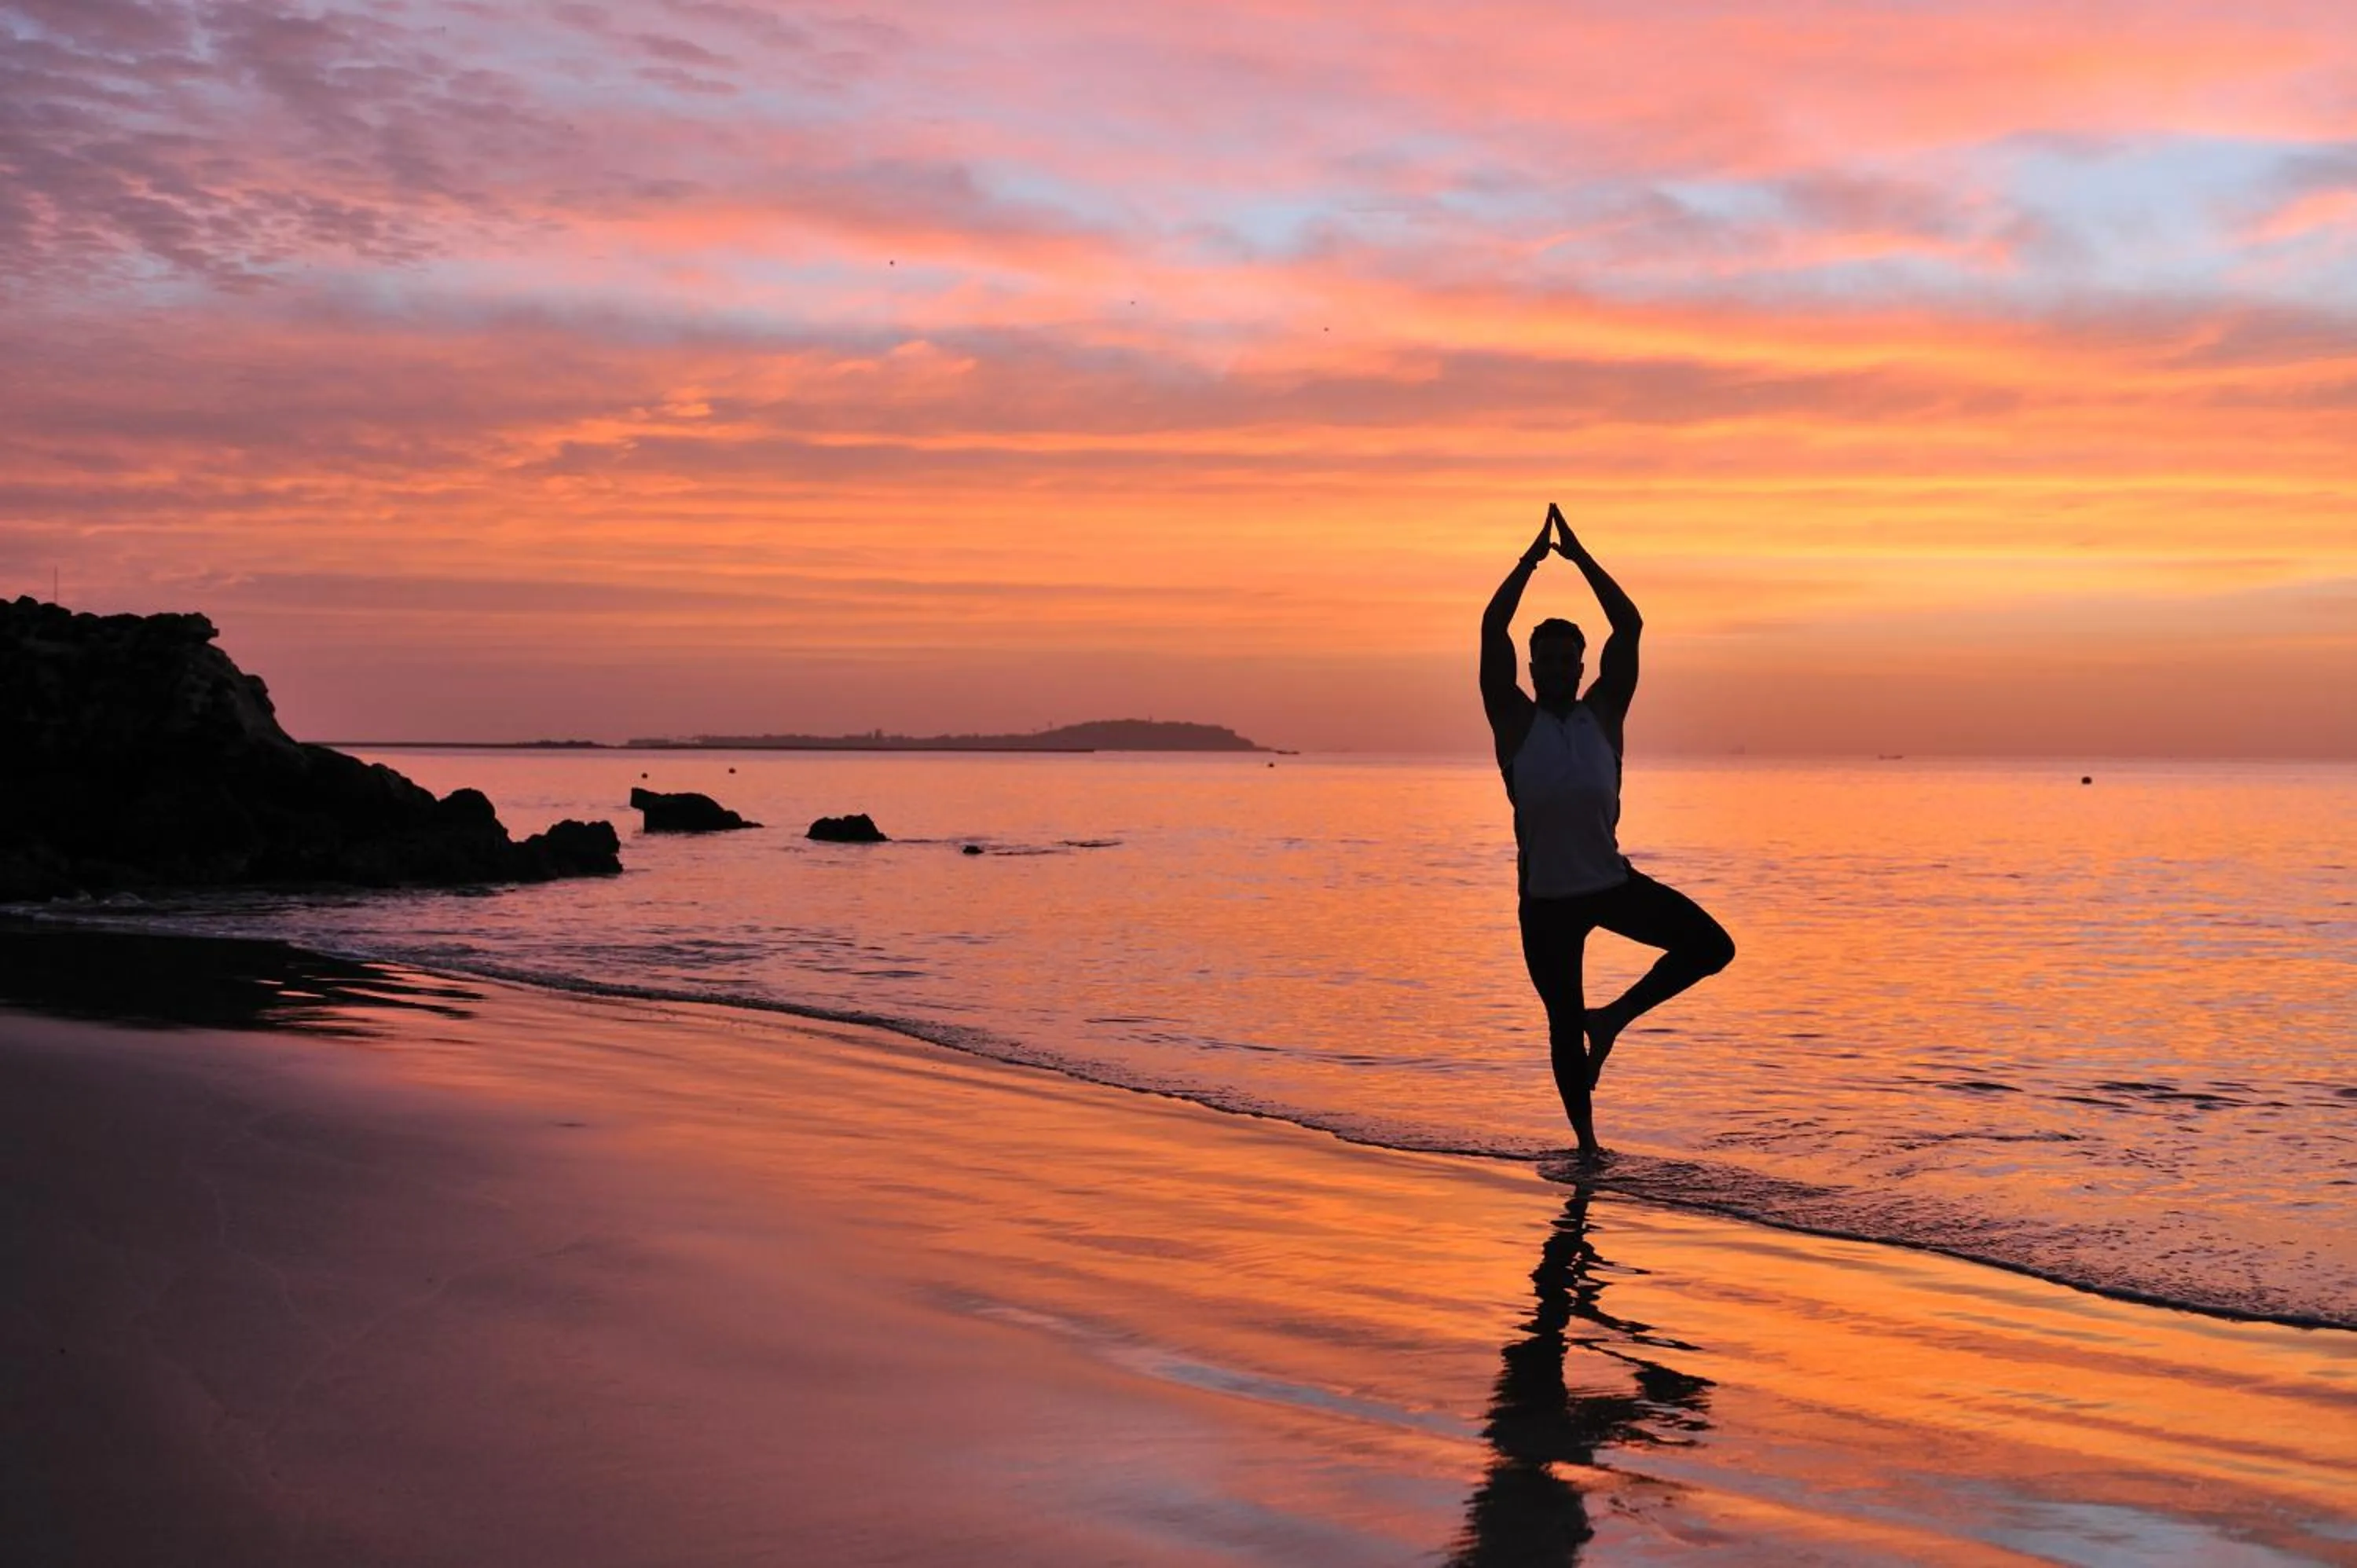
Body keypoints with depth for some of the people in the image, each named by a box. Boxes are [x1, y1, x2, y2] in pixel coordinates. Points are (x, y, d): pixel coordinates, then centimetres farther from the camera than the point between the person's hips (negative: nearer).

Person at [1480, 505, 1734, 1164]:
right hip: (1546, 897, -2)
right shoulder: (1516, 721, -1)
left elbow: (1630, 626, 0)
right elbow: (1492, 630, -9)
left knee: (1710, 946, -11)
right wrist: (1532, 558, -3)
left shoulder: (1603, 715, 4)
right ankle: (1586, 1143, 21)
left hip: (1612, 882, 2)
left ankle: (1613, 1018, 7)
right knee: (1564, 1022, 5)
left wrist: (1580, 557, 1)